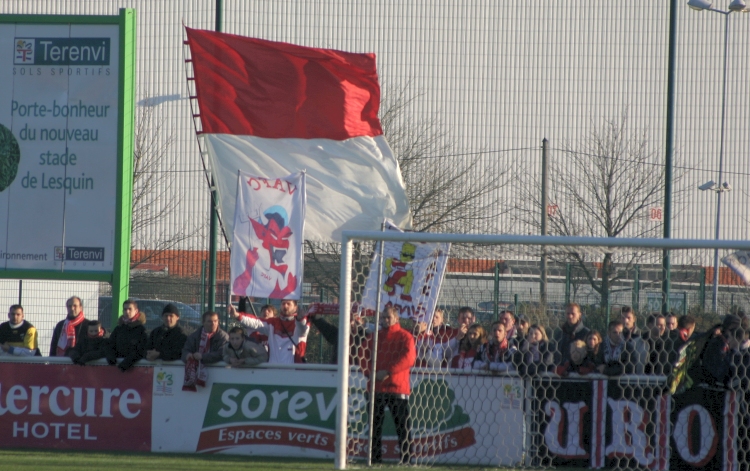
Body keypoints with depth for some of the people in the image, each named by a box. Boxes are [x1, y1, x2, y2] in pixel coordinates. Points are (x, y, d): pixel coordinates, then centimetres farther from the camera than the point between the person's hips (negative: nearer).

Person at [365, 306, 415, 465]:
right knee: (375, 425, 7)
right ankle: (375, 458, 13)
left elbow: (409, 358, -14)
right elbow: (364, 356, 14)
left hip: (397, 387, -5)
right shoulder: (374, 337, 14)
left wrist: (388, 372, -20)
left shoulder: (404, 336, -1)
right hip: (376, 388, 5)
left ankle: (406, 459, -6)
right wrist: (369, 372, -6)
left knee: (403, 426, -6)